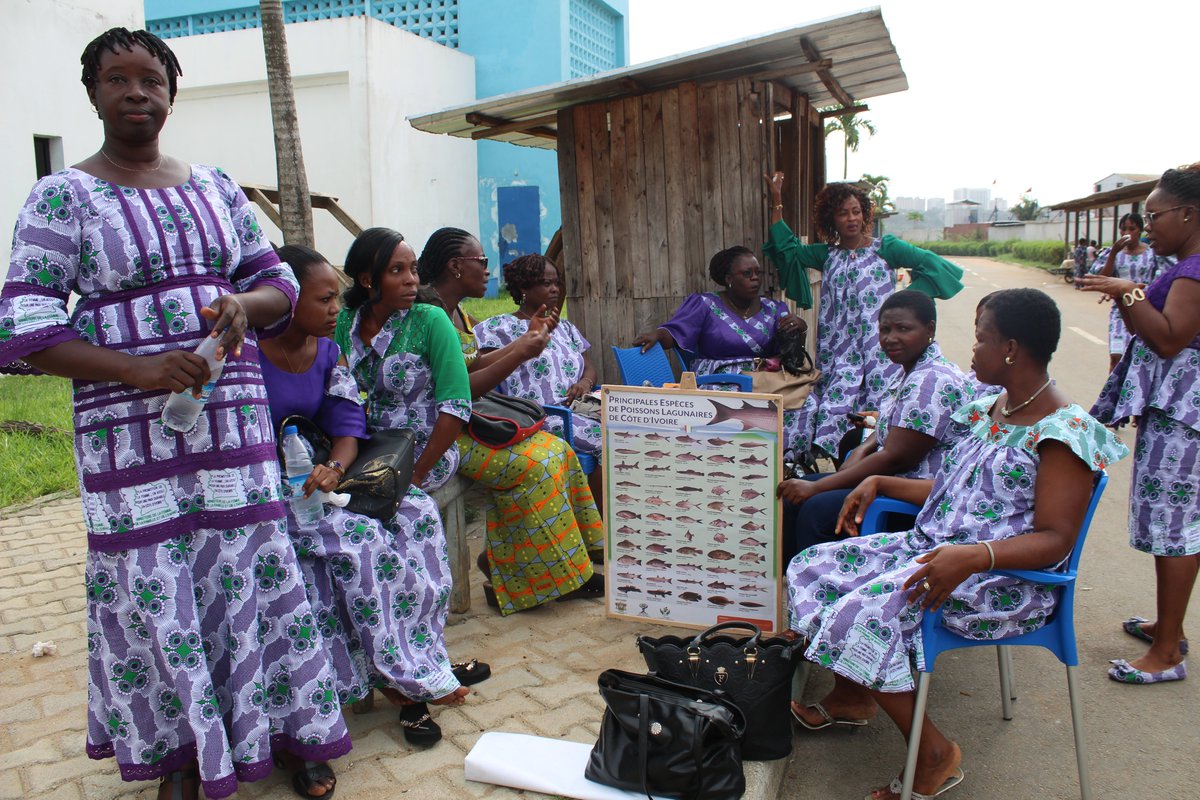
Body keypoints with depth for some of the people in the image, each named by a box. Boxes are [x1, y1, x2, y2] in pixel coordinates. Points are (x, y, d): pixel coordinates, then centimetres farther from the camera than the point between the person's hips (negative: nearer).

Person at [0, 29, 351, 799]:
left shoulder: (216, 186, 11)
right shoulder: (63, 198, -2)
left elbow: (278, 278, 15)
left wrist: (243, 304, -9)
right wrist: (139, 368, -20)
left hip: (235, 423, 3)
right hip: (133, 435, -3)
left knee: (246, 574, 8)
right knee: (155, 589, 4)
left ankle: (269, 732, 26)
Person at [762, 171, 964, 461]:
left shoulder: (884, 248, 3)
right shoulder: (827, 254, 14)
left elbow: (932, 264, -3)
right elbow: (788, 249, 6)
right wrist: (777, 202, 4)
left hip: (878, 350, -3)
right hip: (839, 353, 3)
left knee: (877, 412, -7)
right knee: (833, 410, -8)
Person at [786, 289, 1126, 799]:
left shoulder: (1064, 434, -16)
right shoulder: (991, 409, 11)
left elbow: (1055, 541, -21)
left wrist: (973, 556, -36)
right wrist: (880, 483, 12)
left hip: (1005, 580, -9)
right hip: (928, 547, 9)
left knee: (864, 614, -29)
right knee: (812, 567, 3)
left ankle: (933, 752, -7)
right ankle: (851, 697, 20)